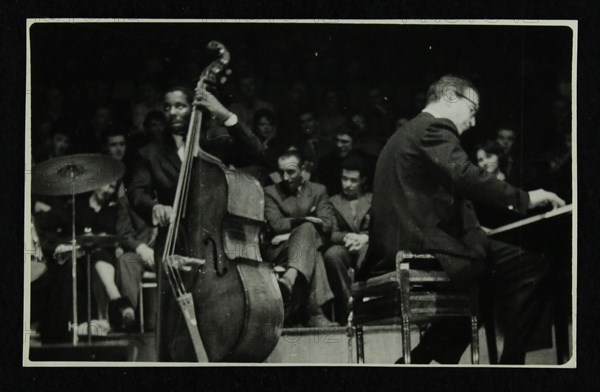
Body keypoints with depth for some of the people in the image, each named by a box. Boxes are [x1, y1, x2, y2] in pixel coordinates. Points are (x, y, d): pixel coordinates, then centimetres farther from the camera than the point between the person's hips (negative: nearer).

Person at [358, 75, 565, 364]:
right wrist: (524, 200, -13)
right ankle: (512, 362, -9)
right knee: (530, 270, -9)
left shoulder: (405, 134, 27)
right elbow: (466, 178, -20)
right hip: (426, 250, -10)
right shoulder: (434, 129, -4)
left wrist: (474, 229, 24)